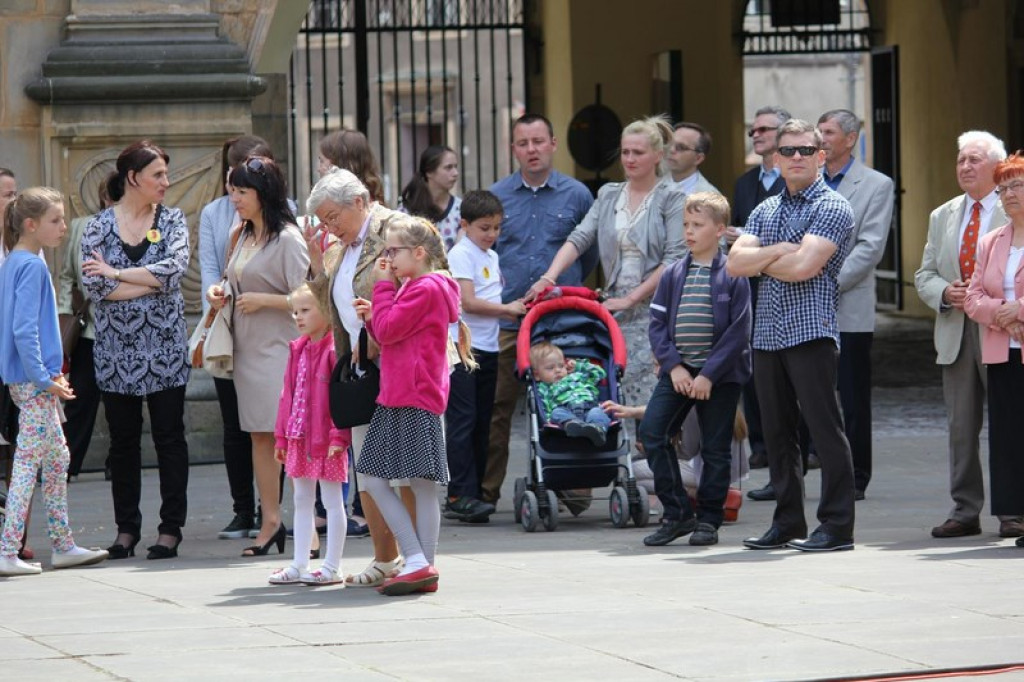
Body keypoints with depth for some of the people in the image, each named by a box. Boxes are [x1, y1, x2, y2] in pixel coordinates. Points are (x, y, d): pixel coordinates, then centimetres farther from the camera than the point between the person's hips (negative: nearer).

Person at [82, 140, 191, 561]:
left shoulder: (172, 221, 4)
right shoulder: (99, 225, 2)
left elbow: (175, 268, -13)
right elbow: (94, 285, -10)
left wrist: (116, 274, -12)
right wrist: (152, 282, -11)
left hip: (164, 347, 0)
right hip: (116, 349, 0)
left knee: (169, 437, 1)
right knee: (123, 439, 7)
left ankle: (171, 528, 6)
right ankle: (126, 529, 14)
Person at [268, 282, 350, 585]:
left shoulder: (334, 349, -13)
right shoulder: (298, 350, 12)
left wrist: (338, 437, -21)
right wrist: (281, 435, 15)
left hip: (325, 439, -9)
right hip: (299, 437, 9)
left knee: (332, 501, 0)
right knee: (302, 501, 13)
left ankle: (332, 567, 3)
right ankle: (299, 565, 19)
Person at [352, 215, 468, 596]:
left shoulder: (426, 288, -11)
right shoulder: (411, 287, 21)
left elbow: (388, 331, -17)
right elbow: (391, 337, 23)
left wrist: (383, 286, -7)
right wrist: (372, 316, 6)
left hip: (416, 401, -11)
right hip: (394, 399, 11)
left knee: (422, 484, -9)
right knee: (373, 479, 8)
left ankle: (422, 565, -7)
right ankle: (417, 561, 6)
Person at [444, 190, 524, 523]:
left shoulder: (492, 257, 19)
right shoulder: (461, 255, -7)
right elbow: (469, 302, -15)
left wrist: (520, 308, 6)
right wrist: (508, 309, -7)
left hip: (488, 349, 8)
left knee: (482, 423, 7)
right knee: (463, 421, -10)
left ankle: (474, 493, 10)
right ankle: (460, 496, -13)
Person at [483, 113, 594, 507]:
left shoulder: (577, 195, 5)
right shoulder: (496, 197, 8)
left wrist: (569, 290, 12)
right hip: (506, 320, 1)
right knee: (496, 407, -2)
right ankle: (485, 490, 1)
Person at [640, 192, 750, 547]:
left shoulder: (733, 276, -5)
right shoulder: (673, 274, 6)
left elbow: (738, 331, -9)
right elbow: (657, 323, 5)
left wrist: (709, 374, -14)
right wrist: (673, 365, -9)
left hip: (720, 375, -3)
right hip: (677, 371, 3)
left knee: (715, 448, 3)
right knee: (651, 431, -10)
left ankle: (708, 519, 16)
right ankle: (677, 513, -1)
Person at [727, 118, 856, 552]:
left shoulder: (832, 207, -4)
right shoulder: (765, 210, 18)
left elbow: (804, 266, -16)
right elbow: (735, 263, 6)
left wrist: (759, 262, 0)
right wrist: (780, 251, -8)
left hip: (811, 332, -7)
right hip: (768, 334, 7)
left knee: (825, 428, -7)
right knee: (777, 432, 10)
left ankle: (837, 525, -5)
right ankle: (788, 523, 17)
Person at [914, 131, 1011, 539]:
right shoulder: (942, 217, 17)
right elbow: (924, 275, 16)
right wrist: (945, 292, -4)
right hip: (955, 335, 5)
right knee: (960, 426, 6)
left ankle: (1011, 511, 3)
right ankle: (965, 510, 11)